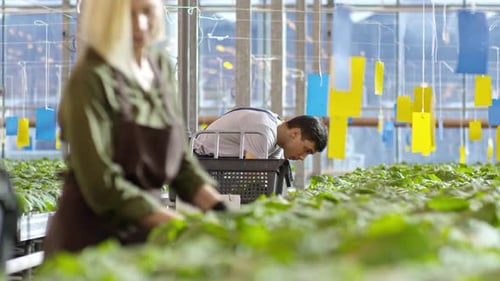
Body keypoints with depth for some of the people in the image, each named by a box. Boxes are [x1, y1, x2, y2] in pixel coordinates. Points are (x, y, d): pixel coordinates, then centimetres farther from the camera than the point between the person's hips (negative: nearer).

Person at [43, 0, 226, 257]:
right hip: (92, 236, -6)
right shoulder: (90, 79, -14)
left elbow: (180, 160, 9)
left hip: (146, 232, 6)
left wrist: (219, 209, -7)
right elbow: (102, 183, -20)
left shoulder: (161, 69, 6)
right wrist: (178, 225, -25)